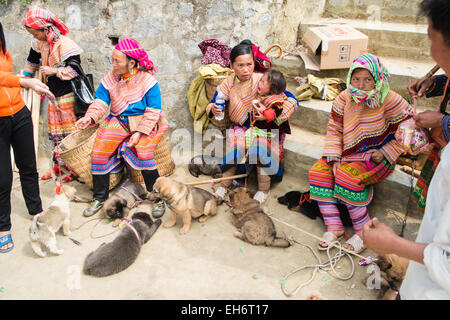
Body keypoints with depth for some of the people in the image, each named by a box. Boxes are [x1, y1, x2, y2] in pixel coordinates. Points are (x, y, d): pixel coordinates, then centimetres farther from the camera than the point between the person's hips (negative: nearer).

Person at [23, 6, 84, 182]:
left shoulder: (64, 44, -19)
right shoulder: (39, 43, 7)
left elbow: (75, 69, -22)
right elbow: (32, 61, 23)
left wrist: (55, 71, -19)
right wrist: (24, 78, 28)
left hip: (67, 95, -8)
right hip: (53, 95, 8)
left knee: (71, 131, -1)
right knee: (56, 132, 14)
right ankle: (59, 164, 27)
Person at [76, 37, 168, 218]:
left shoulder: (147, 80, -11)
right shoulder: (110, 78, 3)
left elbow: (153, 111, -12)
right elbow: (101, 101, 3)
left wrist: (139, 132, -22)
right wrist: (89, 117, -17)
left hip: (143, 122, -5)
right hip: (117, 121, 5)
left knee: (144, 154, -28)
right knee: (99, 152, -11)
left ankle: (158, 200, -10)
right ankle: (100, 198, 8)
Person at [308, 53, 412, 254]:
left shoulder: (389, 100, -14)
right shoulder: (345, 98, -2)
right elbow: (334, 129, 2)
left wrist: (385, 153, -12)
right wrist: (334, 158, -9)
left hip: (375, 157, -5)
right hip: (348, 153, 5)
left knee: (347, 176, -30)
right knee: (318, 171, -16)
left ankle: (363, 231, -14)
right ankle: (334, 227, -12)